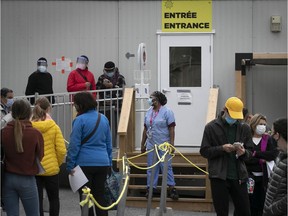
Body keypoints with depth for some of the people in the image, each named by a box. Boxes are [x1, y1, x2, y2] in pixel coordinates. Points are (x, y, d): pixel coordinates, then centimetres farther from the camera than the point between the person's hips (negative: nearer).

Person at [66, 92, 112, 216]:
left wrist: (70, 165, -5)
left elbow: (74, 145, -10)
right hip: (103, 163, 5)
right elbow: (109, 144, 16)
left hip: (85, 163, -5)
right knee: (100, 197, 12)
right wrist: (109, 163, 23)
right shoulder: (103, 119, 9)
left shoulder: (80, 120, -9)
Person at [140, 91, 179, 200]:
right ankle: (151, 188, 14)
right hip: (151, 145, 6)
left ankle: (171, 187, 1)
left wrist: (171, 144, -16)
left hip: (164, 145, -6)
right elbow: (145, 129, 16)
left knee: (166, 166, -5)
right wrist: (143, 144, 15)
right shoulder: (149, 112, 11)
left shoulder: (167, 111, -7)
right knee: (151, 167, 8)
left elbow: (171, 129, -10)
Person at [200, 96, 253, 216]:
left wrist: (243, 152, -11)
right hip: (219, 176, -3)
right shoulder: (211, 127, 0)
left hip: (239, 176, 3)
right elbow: (204, 151, -1)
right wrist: (222, 148, -16)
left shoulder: (244, 128, 8)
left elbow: (250, 151, 13)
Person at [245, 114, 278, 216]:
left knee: (262, 205, 4)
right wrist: (261, 159, -13)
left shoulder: (268, 139, 7)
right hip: (250, 177, -2)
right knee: (251, 205, 2)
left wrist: (255, 154, -13)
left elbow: (273, 154, -9)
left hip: (264, 178, 2)